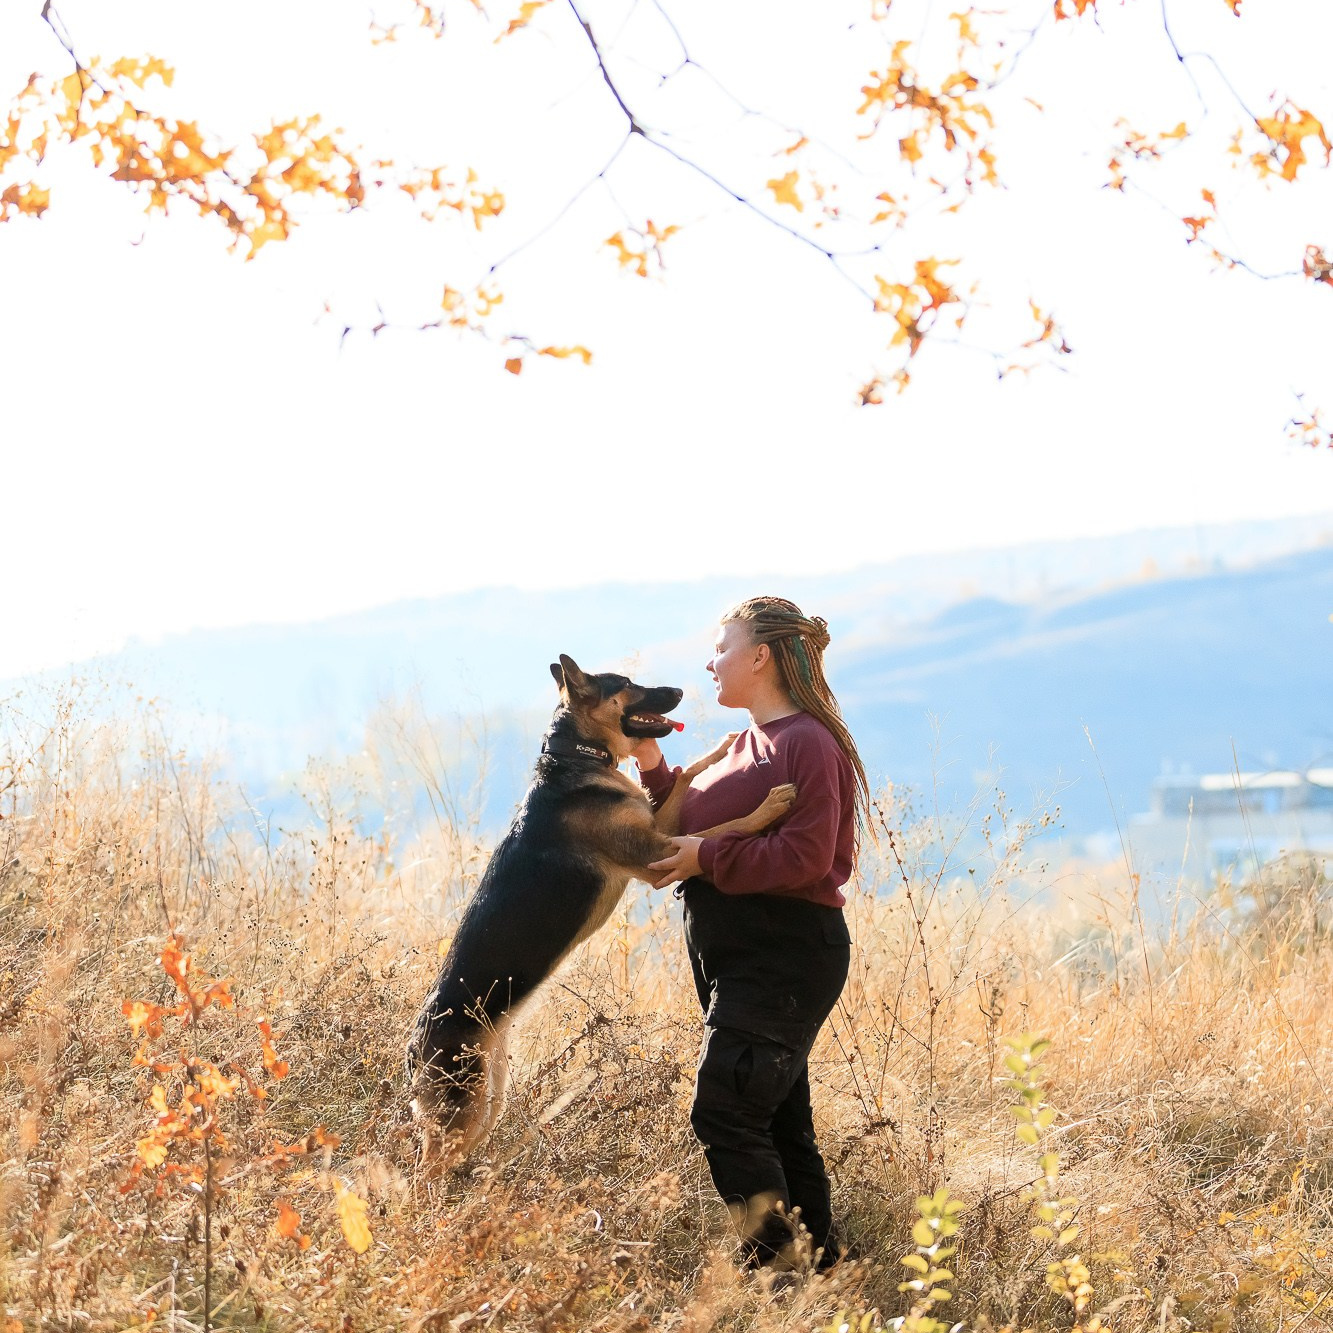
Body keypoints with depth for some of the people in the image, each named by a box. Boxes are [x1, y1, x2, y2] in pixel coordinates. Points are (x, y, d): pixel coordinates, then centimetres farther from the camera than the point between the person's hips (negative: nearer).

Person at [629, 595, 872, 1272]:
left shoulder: (809, 743, -12)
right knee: (778, 1123, 11)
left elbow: (804, 858, -21)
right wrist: (653, 767, 9)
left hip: (785, 957, -10)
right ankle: (818, 1269, 17)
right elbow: (692, 830, 20)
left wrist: (706, 859, -16)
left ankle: (779, 1266, -12)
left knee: (723, 1112, -16)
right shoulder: (747, 746, 18)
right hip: (739, 956, 10)